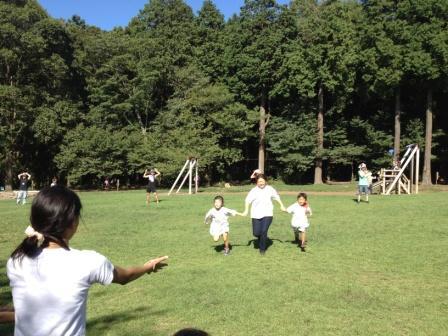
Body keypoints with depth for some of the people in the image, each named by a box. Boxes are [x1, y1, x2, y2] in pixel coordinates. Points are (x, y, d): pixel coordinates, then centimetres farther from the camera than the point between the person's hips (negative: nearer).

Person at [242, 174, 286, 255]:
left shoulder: (270, 189, 0)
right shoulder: (254, 191, -6)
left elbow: (276, 197, 14)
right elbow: (248, 200, -8)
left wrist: (282, 206, 16)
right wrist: (246, 210, -18)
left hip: (267, 214, 0)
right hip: (256, 215, 0)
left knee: (264, 231, -10)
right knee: (256, 233, 0)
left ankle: (262, 248, 10)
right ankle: (261, 238, 37)